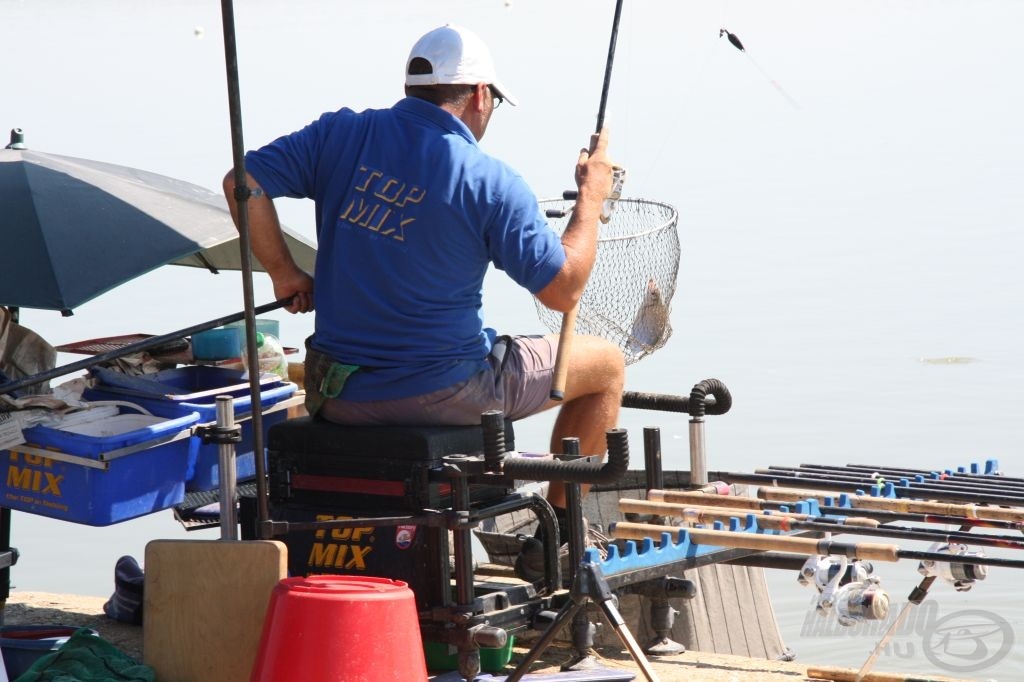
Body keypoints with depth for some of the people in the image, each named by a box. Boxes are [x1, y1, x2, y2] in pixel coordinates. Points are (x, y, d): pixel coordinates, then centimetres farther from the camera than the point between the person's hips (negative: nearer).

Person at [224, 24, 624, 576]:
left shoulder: (342, 135, -3)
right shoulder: (491, 183, -13)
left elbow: (243, 183, -7)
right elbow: (563, 289, -8)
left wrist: (284, 274, 4)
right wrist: (592, 196, 5)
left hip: (339, 398, 4)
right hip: (444, 396, -4)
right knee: (606, 363, 17)